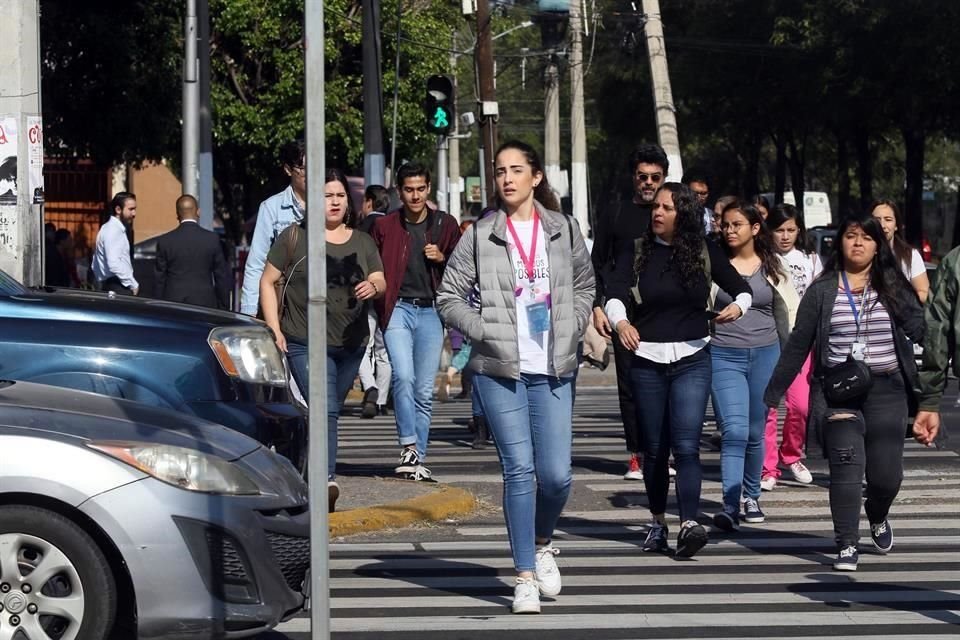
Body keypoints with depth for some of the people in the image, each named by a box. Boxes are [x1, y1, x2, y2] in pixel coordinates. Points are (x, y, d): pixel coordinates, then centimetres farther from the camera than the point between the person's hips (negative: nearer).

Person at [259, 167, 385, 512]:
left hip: (351, 344, 5)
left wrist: (374, 287, -16)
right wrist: (274, 329, -6)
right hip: (305, 342, -5)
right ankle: (327, 479, -29)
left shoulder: (362, 242, 13)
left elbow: (381, 281, 10)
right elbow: (267, 281, 3)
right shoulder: (295, 237, 1)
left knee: (330, 412, 12)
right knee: (324, 409, -20)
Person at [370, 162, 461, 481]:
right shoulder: (384, 226, 3)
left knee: (425, 391, 3)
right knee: (403, 376, -22)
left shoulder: (445, 224, 7)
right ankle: (408, 447, -19)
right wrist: (378, 297, -5)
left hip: (431, 311, 2)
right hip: (398, 309, -2)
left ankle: (417, 458, 10)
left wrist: (442, 258, -6)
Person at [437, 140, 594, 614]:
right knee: (519, 470, -6)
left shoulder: (563, 230, 8)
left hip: (553, 370, 2)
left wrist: (572, 327, 6)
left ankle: (542, 544, 28)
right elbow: (449, 296, 5)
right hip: (499, 370, -2)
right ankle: (525, 577, 4)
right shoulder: (481, 235, 1)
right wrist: (484, 331, -7)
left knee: (556, 475, -3)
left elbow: (585, 283, 20)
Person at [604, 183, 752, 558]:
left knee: (686, 445, -14)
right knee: (654, 448, 9)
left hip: (692, 360, -1)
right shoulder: (638, 252, 1)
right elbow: (615, 295, -13)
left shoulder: (704, 252, 3)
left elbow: (741, 288, 9)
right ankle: (658, 523, 23)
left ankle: (690, 525, -22)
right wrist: (621, 323, -35)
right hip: (647, 361, 1)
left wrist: (738, 306, -15)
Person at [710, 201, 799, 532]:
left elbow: (787, 311, 13)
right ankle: (730, 507, -18)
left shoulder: (773, 265, 6)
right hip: (724, 355, -2)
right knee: (734, 431, -14)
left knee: (756, 432, 9)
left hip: (765, 354, 2)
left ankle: (751, 496, 28)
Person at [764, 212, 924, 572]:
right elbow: (798, 345, 7)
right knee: (847, 464, -15)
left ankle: (877, 518, 37)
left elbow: (919, 329, 0)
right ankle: (847, 546, -9)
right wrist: (772, 394, 7)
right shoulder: (822, 291, 5)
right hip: (838, 390, -1)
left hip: (886, 390, 1)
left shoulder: (893, 287, 7)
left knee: (886, 474, 3)